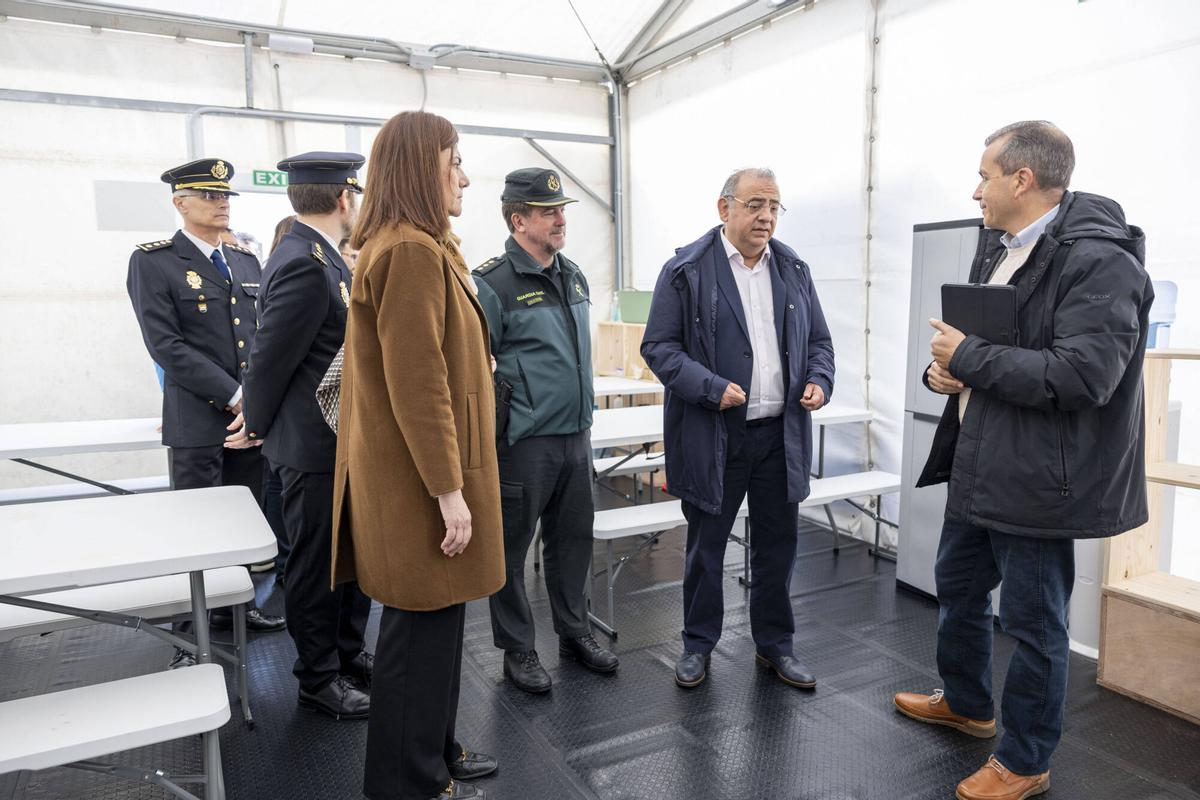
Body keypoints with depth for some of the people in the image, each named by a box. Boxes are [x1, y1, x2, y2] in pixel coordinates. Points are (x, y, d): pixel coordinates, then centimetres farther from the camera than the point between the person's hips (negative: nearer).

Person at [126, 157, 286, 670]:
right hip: (197, 421, -5)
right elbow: (166, 346, -12)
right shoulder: (153, 262, -3)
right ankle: (188, 634, 14)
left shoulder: (246, 261, 14)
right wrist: (234, 395, -16)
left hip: (252, 415, 5)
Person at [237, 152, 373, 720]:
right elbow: (270, 357, -18)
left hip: (344, 440, 9)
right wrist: (257, 428, -4)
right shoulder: (306, 265, -21)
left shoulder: (321, 257, 10)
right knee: (317, 562, 7)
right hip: (316, 446, -9)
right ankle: (319, 679, 24)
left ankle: (349, 659, 35)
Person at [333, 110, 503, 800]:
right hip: (422, 478, -10)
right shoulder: (412, 252, -18)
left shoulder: (419, 248, 15)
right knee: (426, 627, 3)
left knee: (436, 618, 19)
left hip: (420, 471, 10)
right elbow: (417, 384, -23)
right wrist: (448, 490, -21)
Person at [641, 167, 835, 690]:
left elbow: (818, 340, 15)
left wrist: (819, 380, -5)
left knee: (777, 544, 14)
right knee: (705, 545, 10)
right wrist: (712, 388, -19)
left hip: (781, 431, 4)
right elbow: (658, 346, -8)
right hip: (713, 435, -4)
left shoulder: (794, 269, 9)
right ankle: (698, 645, 29)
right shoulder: (687, 269, -6)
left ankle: (775, 645, 33)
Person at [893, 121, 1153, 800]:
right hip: (978, 465, 10)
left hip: (1038, 478, -9)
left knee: (1034, 621, 7)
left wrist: (969, 357, -20)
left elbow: (1082, 375, -29)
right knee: (958, 586, 23)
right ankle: (966, 704, 47)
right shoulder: (997, 248, 10)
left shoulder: (1099, 260, -19)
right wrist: (945, 368, -2)